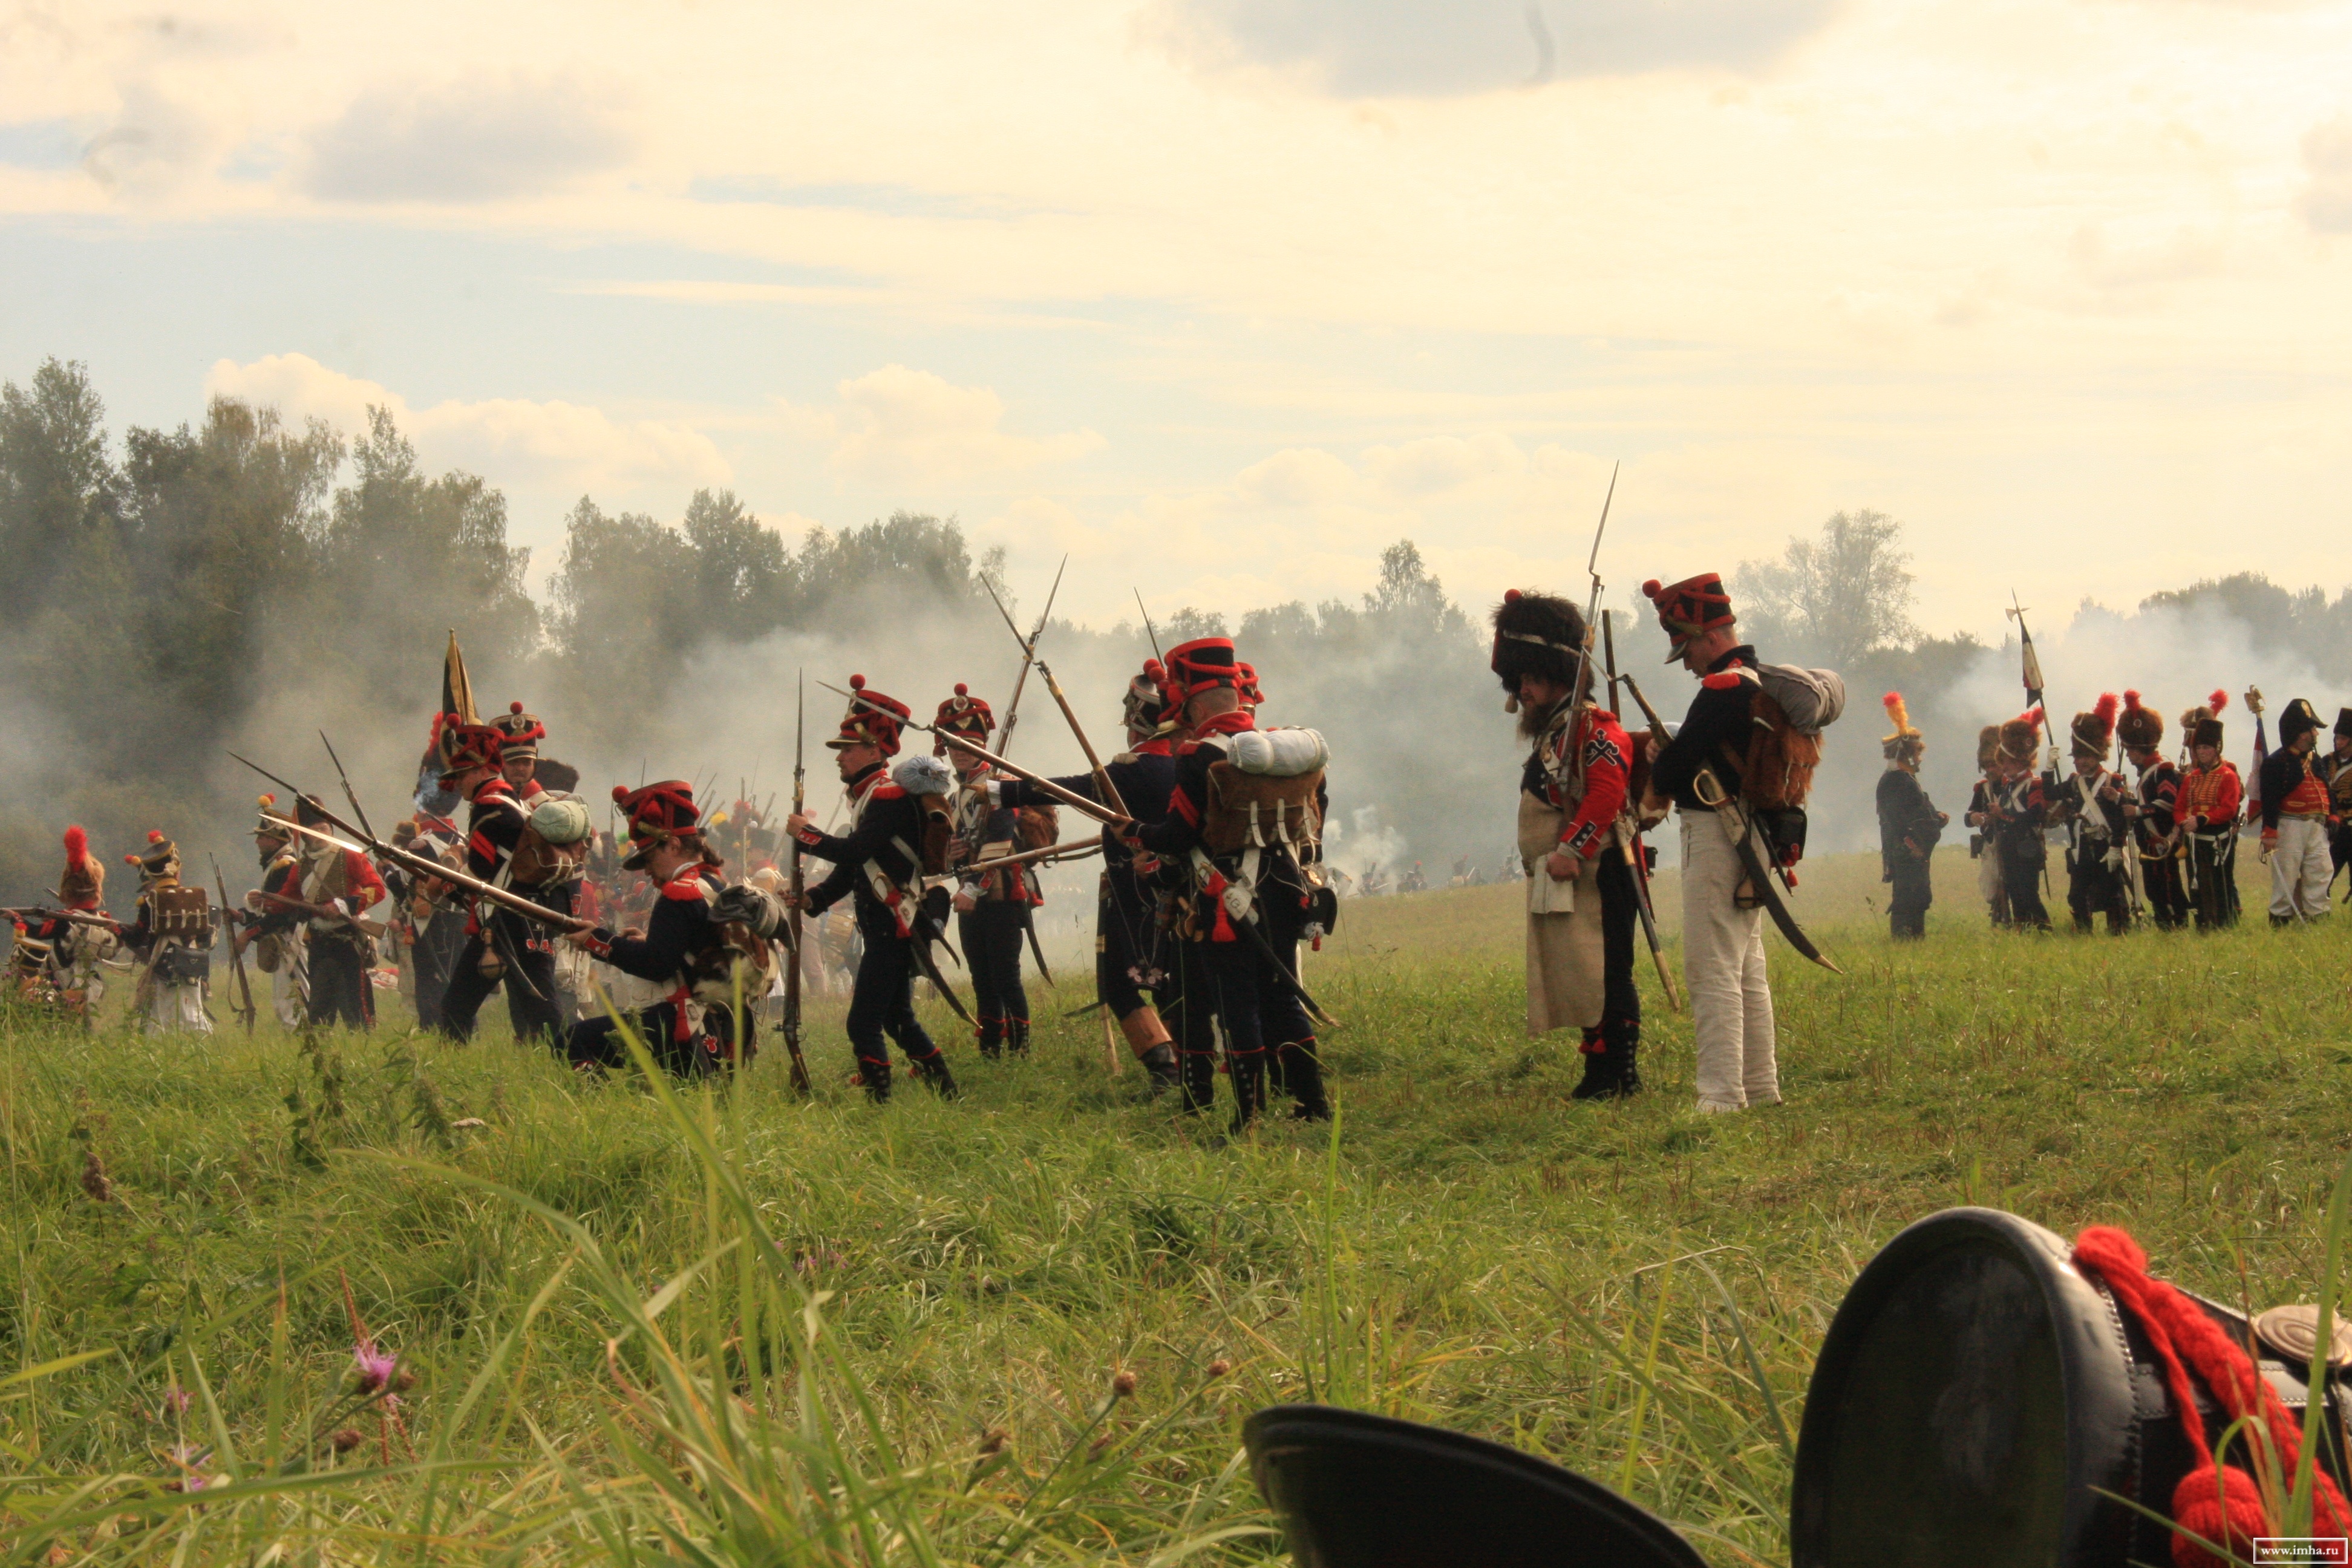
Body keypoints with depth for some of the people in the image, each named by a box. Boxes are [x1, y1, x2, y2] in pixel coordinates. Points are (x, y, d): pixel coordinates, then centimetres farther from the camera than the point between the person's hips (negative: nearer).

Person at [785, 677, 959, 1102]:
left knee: (864, 1024, -12)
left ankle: (879, 1106, -12)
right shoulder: (868, 797, 17)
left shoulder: (890, 797, -14)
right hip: (884, 927, 10)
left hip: (893, 929, -10)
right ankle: (947, 1096, 25)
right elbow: (849, 870, 16)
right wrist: (811, 899, 3)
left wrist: (805, 833, -12)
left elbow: (853, 851, -25)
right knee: (898, 1018, 18)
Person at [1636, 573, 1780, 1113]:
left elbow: (1679, 759, -17)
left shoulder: (1724, 688, -16)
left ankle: (1722, 1095, -15)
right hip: (1750, 842, 10)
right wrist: (1670, 756, 5)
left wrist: (1652, 797, 3)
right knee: (1748, 971, 14)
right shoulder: (1760, 681, 16)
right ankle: (1761, 1089, 18)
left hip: (1716, 839, -10)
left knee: (1712, 972, -11)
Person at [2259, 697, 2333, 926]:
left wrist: (2329, 820, 12)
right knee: (2286, 876, -3)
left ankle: (2317, 918, 8)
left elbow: (2326, 793, 22)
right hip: (2290, 826, -7)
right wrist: (2269, 831, -20)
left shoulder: (2315, 761, 16)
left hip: (2316, 827, 7)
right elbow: (2269, 799, -14)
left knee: (2322, 872, 3)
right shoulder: (2276, 762, -7)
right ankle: (2280, 921, 2)